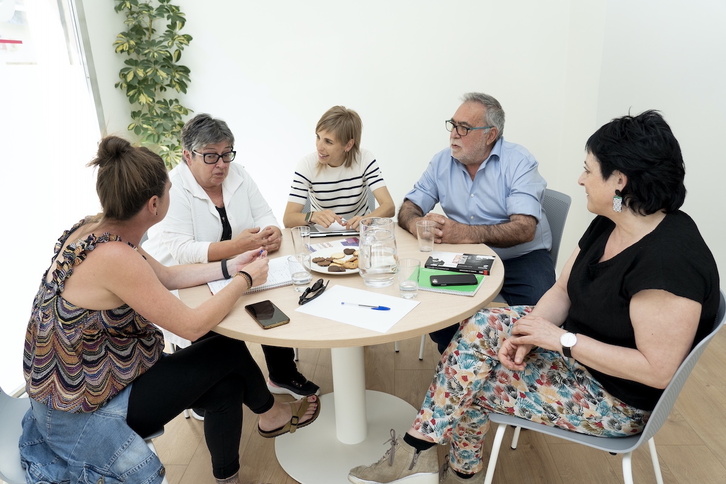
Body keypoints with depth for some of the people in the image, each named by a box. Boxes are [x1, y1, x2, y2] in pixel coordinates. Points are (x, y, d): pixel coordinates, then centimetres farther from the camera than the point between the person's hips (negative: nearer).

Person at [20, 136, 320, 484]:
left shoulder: (95, 228, -4)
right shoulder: (113, 256, -32)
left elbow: (167, 276, 9)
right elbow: (193, 326, -26)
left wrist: (230, 266, 7)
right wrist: (245, 279, -12)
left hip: (76, 386, 8)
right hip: (84, 416, -8)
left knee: (227, 385, 6)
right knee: (229, 350, -1)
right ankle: (271, 415, 29)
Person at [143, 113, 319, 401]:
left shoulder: (238, 175, 3)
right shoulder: (171, 190, -16)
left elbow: (263, 214, 4)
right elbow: (179, 251, -25)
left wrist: (273, 232, -21)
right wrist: (234, 247, -38)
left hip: (238, 273, 5)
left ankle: (283, 375, 9)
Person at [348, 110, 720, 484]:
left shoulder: (668, 260, -29)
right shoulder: (608, 225, -2)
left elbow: (658, 369, -29)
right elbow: (562, 291, 2)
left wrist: (562, 339, -26)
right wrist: (528, 332, -16)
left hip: (615, 397, -8)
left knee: (469, 382, -10)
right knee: (479, 327, -7)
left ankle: (418, 453, 16)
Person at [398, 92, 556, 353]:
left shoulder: (518, 161, -10)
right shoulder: (442, 162, 3)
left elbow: (524, 229, -22)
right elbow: (408, 208, 3)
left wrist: (464, 233, -36)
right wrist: (416, 224, -23)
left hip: (521, 257, -3)